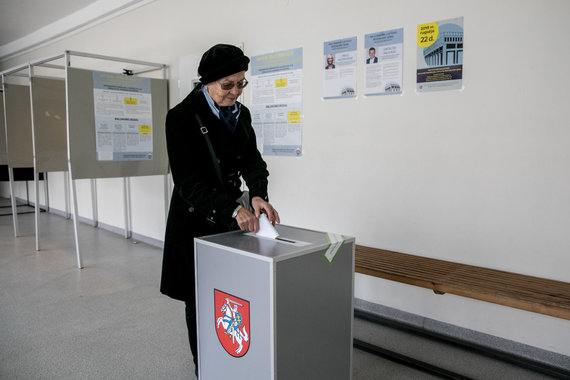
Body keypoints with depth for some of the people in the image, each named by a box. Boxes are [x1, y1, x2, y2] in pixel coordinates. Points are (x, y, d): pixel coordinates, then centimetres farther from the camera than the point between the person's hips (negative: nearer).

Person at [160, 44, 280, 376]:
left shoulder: (242, 114, 2)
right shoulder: (182, 117, -16)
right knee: (201, 301, 9)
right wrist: (233, 209, -31)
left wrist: (258, 195, -22)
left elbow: (252, 161, -1)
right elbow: (187, 181, -21)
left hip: (232, 216, 5)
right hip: (195, 221, -5)